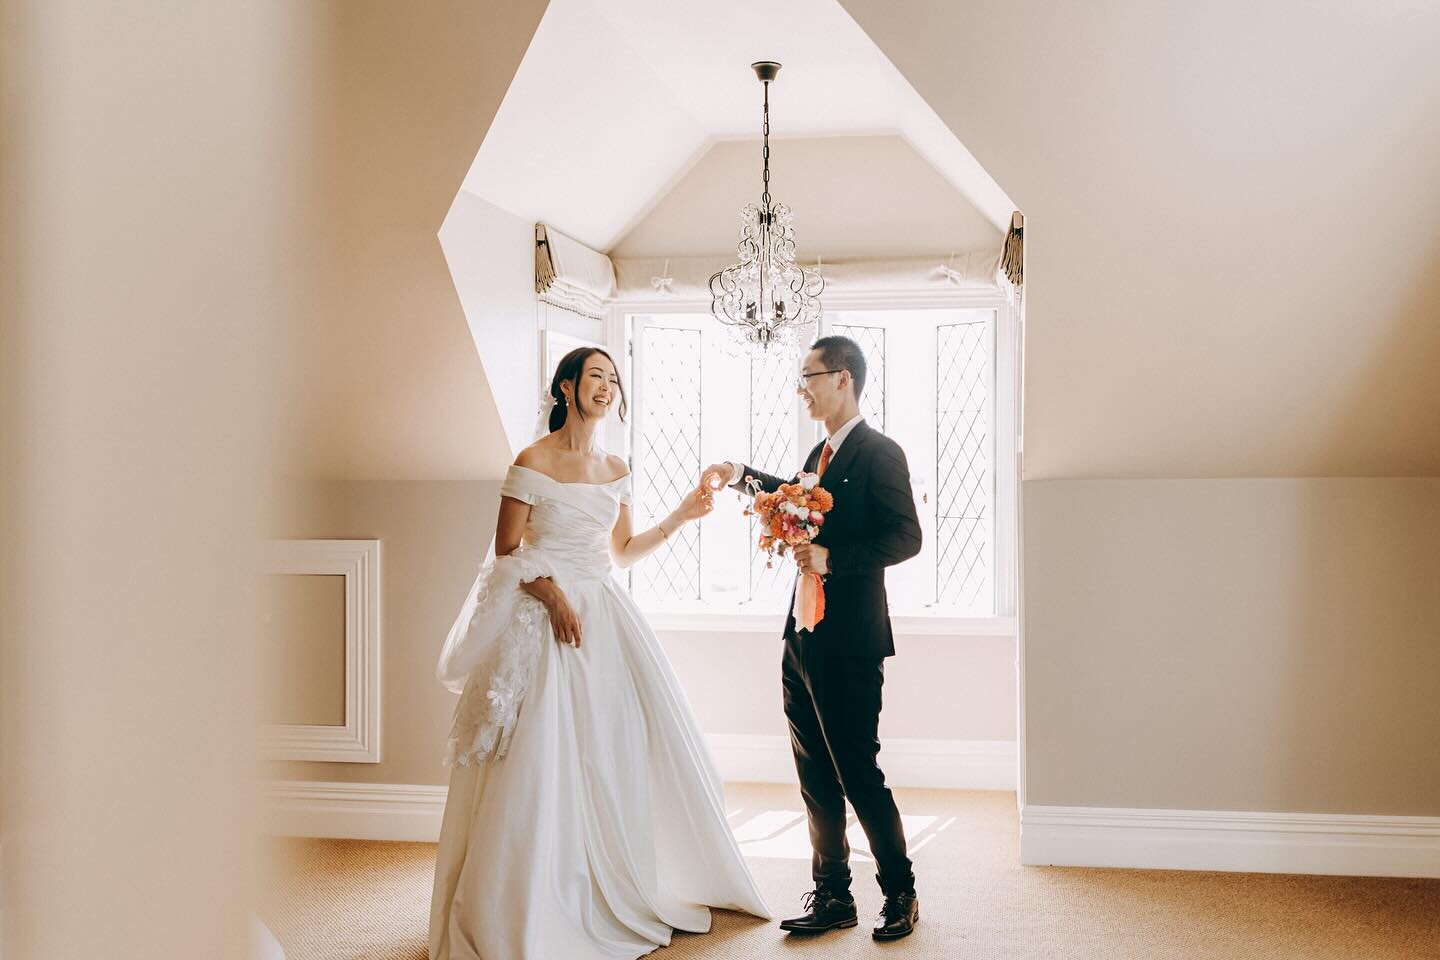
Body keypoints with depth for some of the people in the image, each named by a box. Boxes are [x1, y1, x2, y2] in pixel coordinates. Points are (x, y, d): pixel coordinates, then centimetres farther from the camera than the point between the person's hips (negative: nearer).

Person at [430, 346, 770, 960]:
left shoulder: (615, 471, 11)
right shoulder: (534, 461, -8)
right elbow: (506, 552, -8)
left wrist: (679, 517, 8)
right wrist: (552, 594, -20)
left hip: (603, 616, 6)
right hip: (545, 615, -6)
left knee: (620, 749, 8)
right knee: (546, 757, -5)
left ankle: (622, 891, 24)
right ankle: (541, 906, 8)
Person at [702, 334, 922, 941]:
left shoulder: (879, 452, -11)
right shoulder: (822, 453, 15)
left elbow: (906, 537, -19)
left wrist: (833, 558, -26)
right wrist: (742, 476, 31)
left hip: (850, 644, -9)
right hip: (804, 641, 9)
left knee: (858, 773, -1)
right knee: (816, 778, 12)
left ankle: (901, 894, 17)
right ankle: (833, 896, 23)